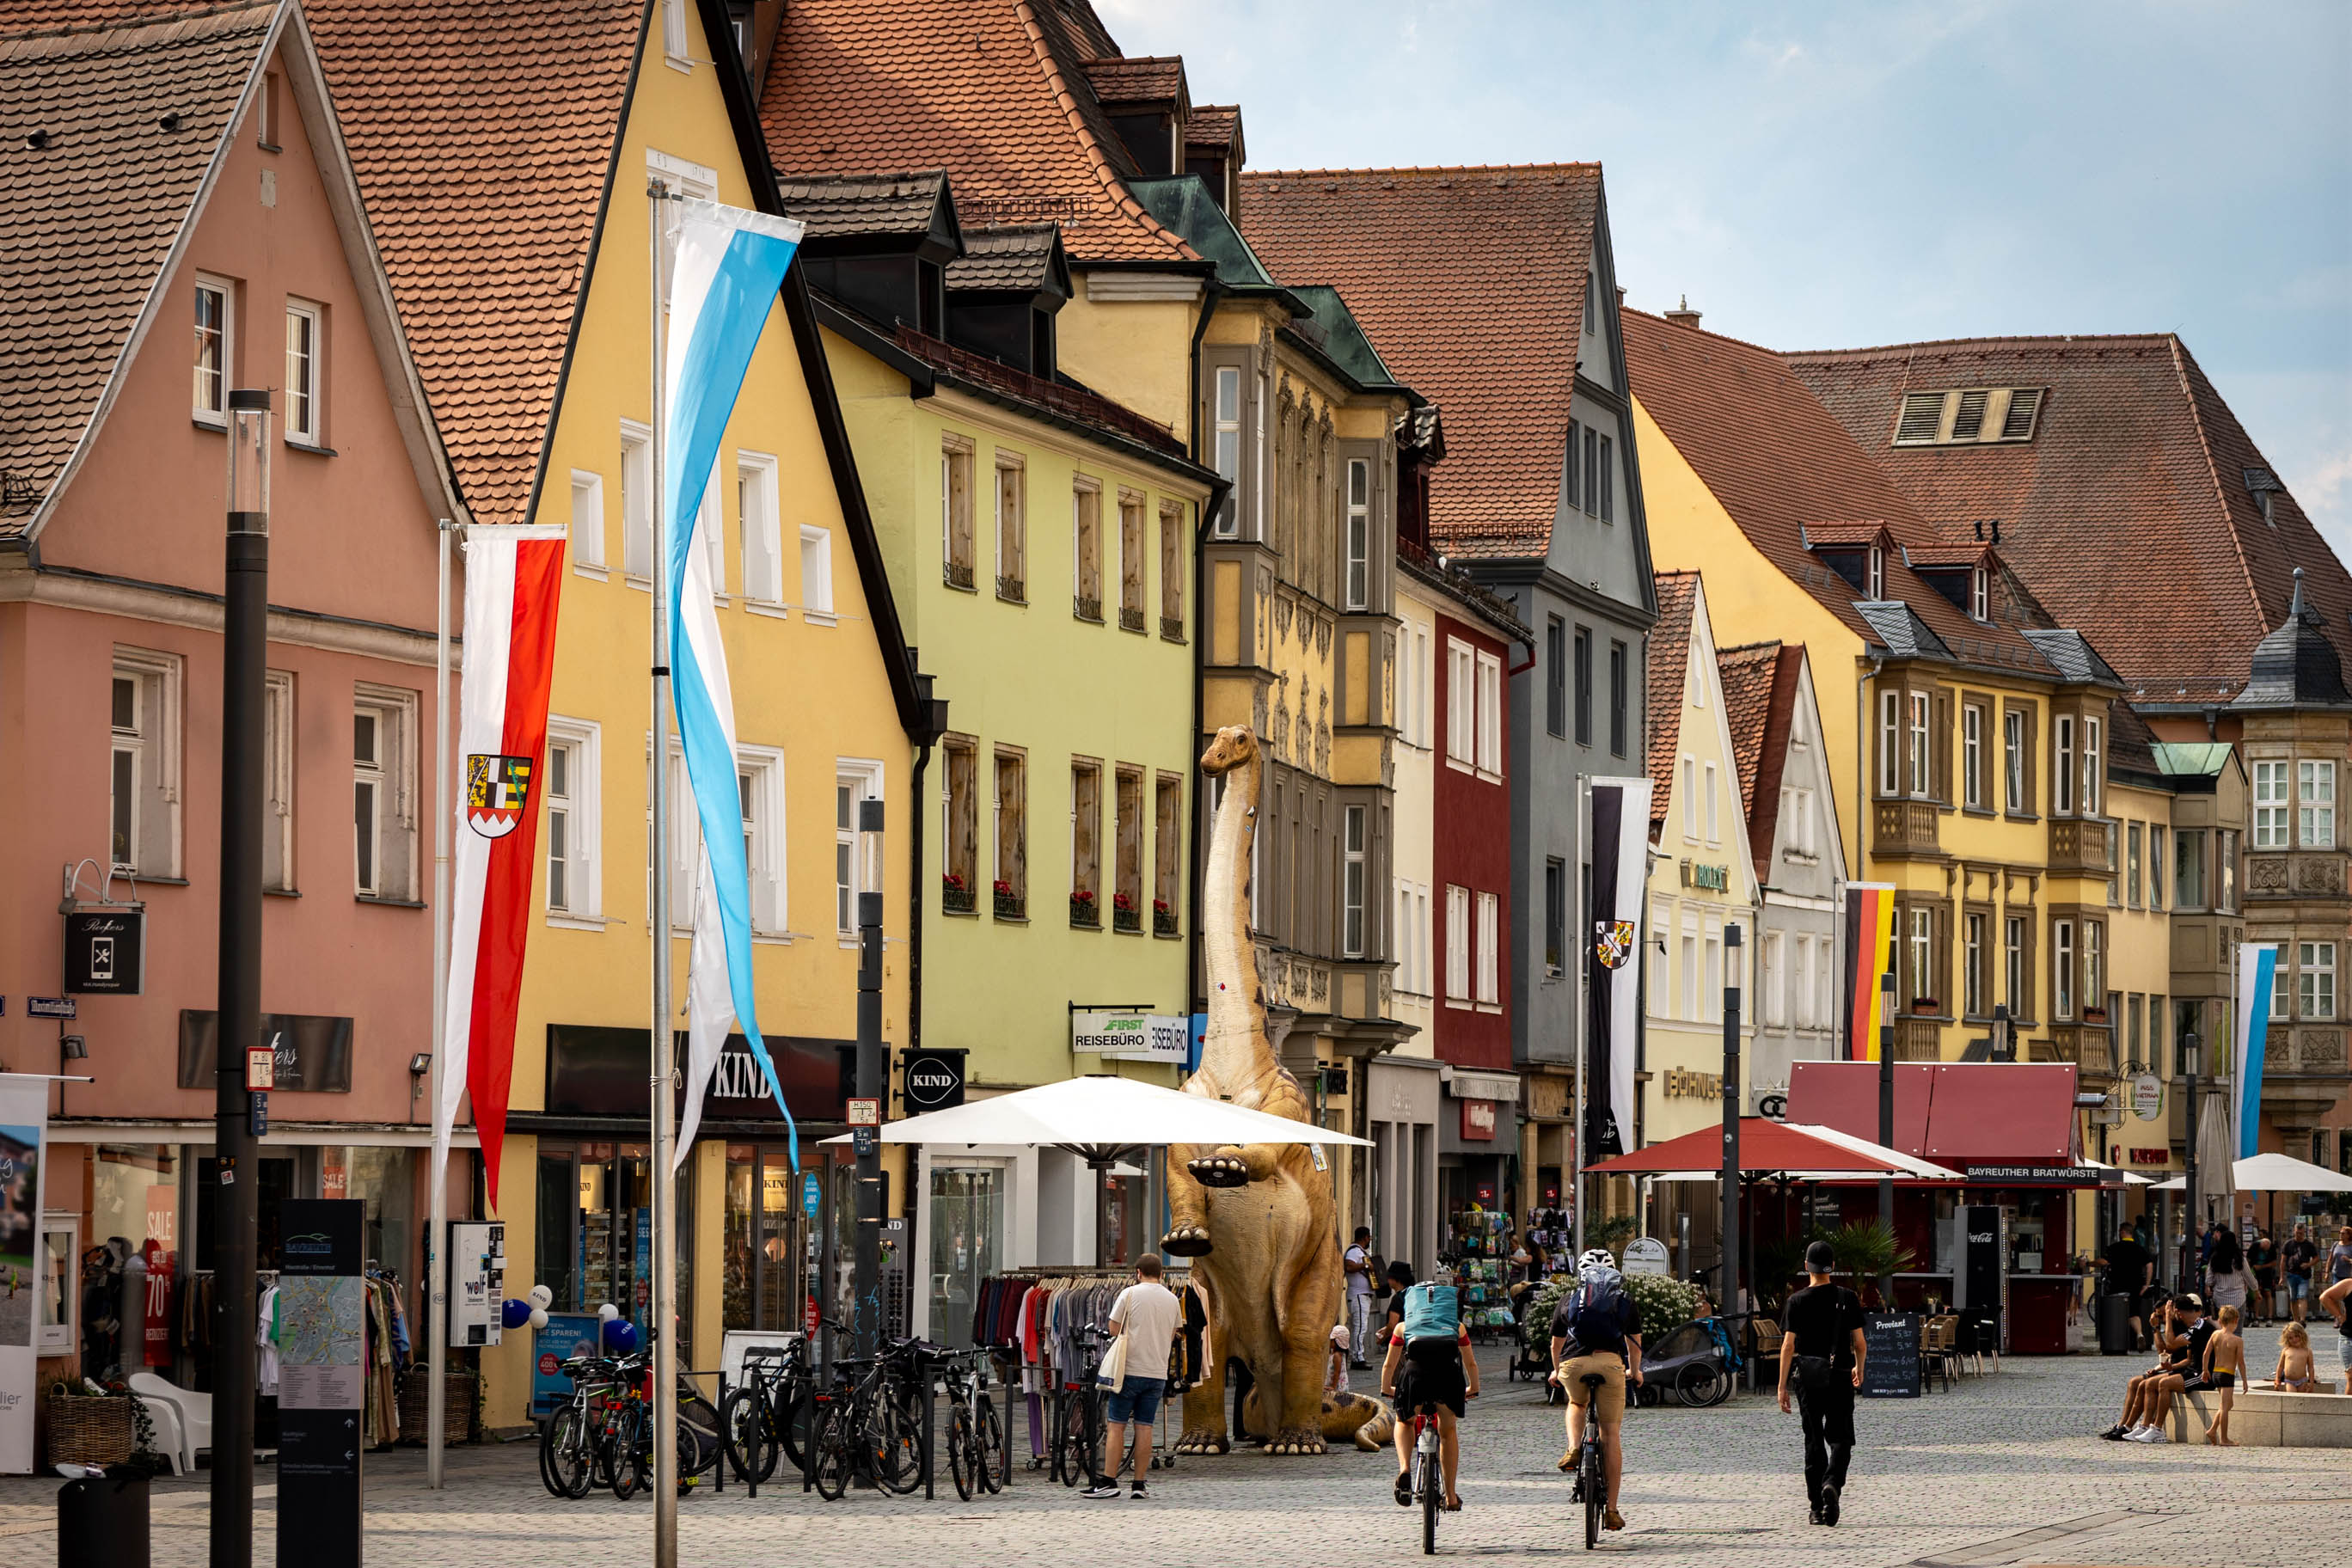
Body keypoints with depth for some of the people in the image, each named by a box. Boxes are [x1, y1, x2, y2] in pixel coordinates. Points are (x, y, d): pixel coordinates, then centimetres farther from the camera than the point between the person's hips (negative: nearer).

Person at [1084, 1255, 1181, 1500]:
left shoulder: (1130, 1294, -6)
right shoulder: (1172, 1300, 8)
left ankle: (1109, 1482, -4)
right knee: (1144, 1428, 6)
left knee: (1115, 1426, 0)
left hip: (1130, 1369, -4)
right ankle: (1139, 1484, 4)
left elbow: (1114, 1330, -3)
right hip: (1157, 1372, 4)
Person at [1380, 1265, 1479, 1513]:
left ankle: (1404, 1471, -2)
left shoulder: (1402, 1327, 32)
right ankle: (1452, 1496, 20)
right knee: (1448, 1431, 19)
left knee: (1404, 1422, 24)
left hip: (1417, 1367, -1)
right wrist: (1473, 1388, 62)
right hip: (1450, 1367, 1)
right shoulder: (1458, 1326, 34)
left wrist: (1386, 1388, 59)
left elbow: (1388, 1365, 40)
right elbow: (1471, 1363, 44)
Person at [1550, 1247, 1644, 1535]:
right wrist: (1635, 1372, 54)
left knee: (1577, 1403, 34)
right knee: (1611, 1434, 6)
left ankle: (1573, 1449, 7)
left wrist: (1556, 1372, 54)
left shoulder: (1569, 1297, 24)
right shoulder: (1625, 1299, 25)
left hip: (1573, 1364, 1)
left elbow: (1556, 1343, 35)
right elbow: (1635, 1344, 36)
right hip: (1611, 1362, -1)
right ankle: (1611, 1510, 4)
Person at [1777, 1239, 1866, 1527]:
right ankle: (1832, 1484, -24)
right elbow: (1860, 1343, 0)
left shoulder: (1797, 1301, -3)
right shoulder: (1848, 1299, -1)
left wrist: (1782, 1386, -4)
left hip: (1807, 1377, 0)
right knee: (1840, 1438, 5)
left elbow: (1788, 1345, -7)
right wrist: (1859, 1370, 21)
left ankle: (1818, 1507, 10)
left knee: (1814, 1441, 9)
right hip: (1839, 1377, 0)